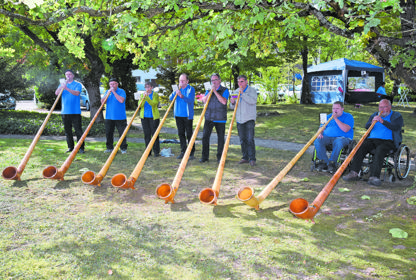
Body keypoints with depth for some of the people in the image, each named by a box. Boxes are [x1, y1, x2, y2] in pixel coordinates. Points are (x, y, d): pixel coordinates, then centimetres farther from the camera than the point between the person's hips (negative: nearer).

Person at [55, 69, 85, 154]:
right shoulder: (62, 84, 15)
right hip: (65, 112, 4)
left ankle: (81, 147, -2)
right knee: (67, 130, 8)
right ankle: (70, 147, 16)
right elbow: (56, 93, -2)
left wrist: (67, 88, -32)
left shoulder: (77, 85, 3)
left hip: (75, 112, -4)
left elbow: (77, 93, -17)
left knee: (78, 130, -6)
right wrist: (62, 86, -18)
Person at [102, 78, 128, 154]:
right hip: (109, 117, 4)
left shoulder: (121, 91, -3)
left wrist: (114, 92, -17)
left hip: (120, 117, -4)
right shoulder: (108, 91, 13)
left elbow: (121, 100, -20)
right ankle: (109, 148, 18)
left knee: (122, 133, -2)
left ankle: (123, 148, 7)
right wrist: (108, 94, -9)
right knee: (108, 133, 7)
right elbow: (102, 101, 4)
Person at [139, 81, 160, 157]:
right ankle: (148, 151, 11)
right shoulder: (142, 95, 11)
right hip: (144, 117, 4)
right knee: (146, 134, 4)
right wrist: (143, 97, -17)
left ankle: (156, 152, 1)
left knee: (154, 134, -4)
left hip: (154, 117, -3)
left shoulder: (155, 95, 0)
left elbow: (153, 104, -16)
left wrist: (147, 97, -25)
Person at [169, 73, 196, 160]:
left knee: (189, 134, -4)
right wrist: (175, 92, -11)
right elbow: (170, 98, 5)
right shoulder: (178, 89, 13)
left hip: (187, 115, -5)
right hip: (178, 115, 5)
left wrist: (181, 95, -31)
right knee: (181, 134, 7)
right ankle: (183, 151, 15)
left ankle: (192, 153, 2)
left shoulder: (191, 89, -3)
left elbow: (190, 100, -18)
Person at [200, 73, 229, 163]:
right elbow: (204, 101, 0)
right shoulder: (209, 90, 13)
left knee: (220, 138, 2)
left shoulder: (224, 90, 1)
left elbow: (224, 102, -15)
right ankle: (205, 156, 5)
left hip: (220, 119, -3)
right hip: (209, 118, 3)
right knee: (205, 136, -3)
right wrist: (210, 91, -9)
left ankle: (219, 157, 13)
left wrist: (215, 91, -15)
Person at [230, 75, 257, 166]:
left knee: (250, 139, -11)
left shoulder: (252, 90, 0)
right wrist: (232, 103, -7)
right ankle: (245, 158, 16)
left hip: (249, 119, -5)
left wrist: (243, 93, -22)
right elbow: (232, 107, 16)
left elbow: (253, 101, -19)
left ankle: (252, 159, -7)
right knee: (242, 140, 7)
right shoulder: (236, 92, 14)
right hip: (239, 119, 5)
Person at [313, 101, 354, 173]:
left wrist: (336, 119, -12)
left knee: (338, 143, -40)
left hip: (342, 137, -4)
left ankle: (332, 162, -24)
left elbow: (345, 129, -13)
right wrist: (320, 133, -5)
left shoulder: (348, 116, 5)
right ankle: (325, 162, -21)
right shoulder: (329, 116, 22)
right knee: (317, 141, -26)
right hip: (327, 137, 4)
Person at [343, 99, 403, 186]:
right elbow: (367, 127, 13)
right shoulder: (374, 115, 26)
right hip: (371, 140, 4)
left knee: (380, 150, -37)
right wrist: (372, 122, -9)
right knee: (360, 147, -27)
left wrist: (382, 121, -16)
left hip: (387, 141, -4)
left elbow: (396, 127, -8)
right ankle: (354, 173, -32)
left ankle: (374, 177, -46)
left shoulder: (397, 116, 12)